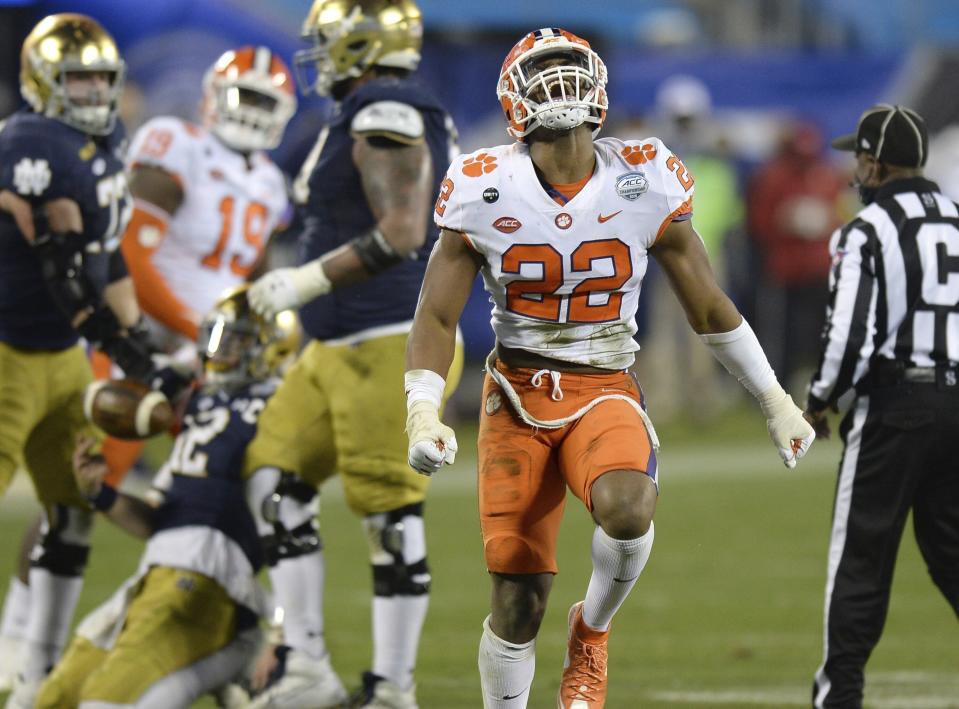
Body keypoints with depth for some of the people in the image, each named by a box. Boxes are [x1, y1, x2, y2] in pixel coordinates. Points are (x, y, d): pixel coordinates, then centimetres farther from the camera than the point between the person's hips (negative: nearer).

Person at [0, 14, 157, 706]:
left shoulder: (105, 145, 11)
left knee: (75, 509, 10)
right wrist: (116, 336, -22)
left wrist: (136, 332, 19)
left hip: (63, 354, 10)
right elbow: (64, 265, -23)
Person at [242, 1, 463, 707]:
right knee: (275, 478, 8)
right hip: (338, 350, 11)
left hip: (390, 348, -11)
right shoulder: (369, 119, 16)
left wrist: (306, 282, -20)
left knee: (391, 514, -5)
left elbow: (402, 235, -24)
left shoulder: (388, 121, -15)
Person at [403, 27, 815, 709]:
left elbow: (709, 306, 8)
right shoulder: (485, 190, -6)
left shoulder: (644, 184, -4)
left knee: (627, 507, -32)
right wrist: (423, 414, -17)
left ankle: (592, 633, -1)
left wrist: (776, 400, 11)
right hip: (518, 395, 0)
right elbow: (437, 317, -2)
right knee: (519, 602, -4)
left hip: (605, 392, 0)